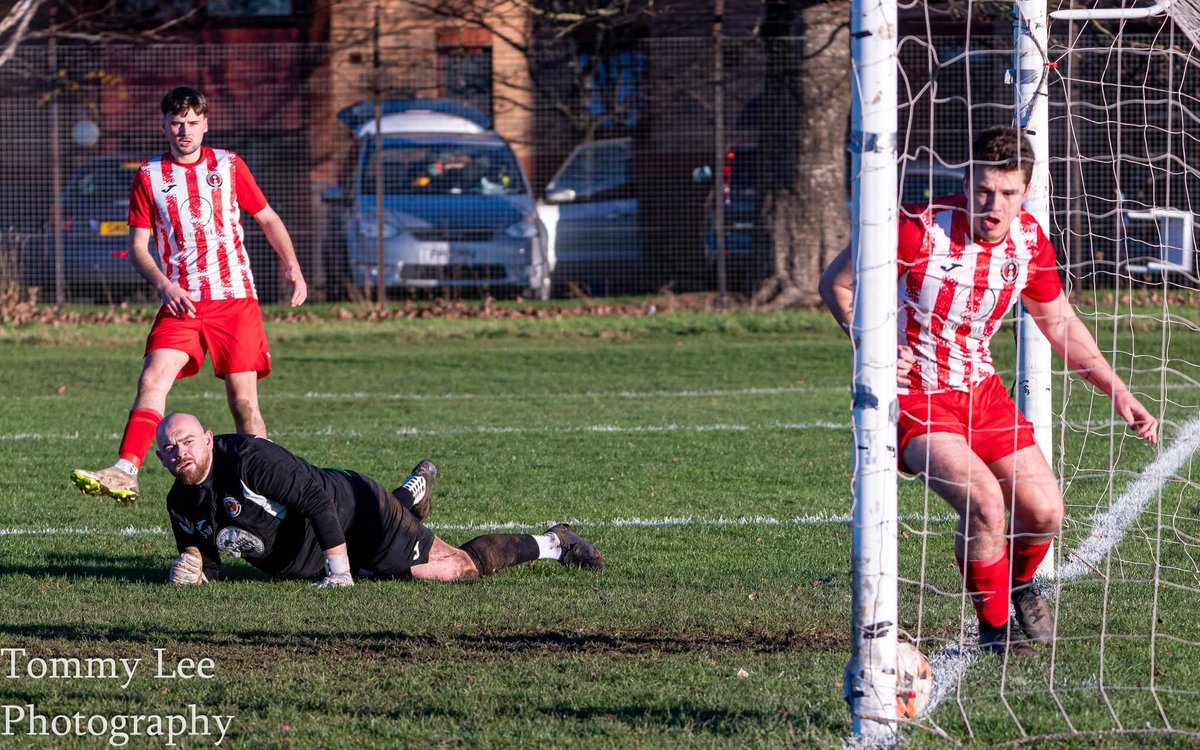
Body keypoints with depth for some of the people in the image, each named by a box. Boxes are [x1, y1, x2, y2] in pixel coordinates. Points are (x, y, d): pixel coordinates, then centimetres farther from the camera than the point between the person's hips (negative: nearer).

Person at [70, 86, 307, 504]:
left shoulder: (228, 166, 9)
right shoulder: (149, 176, 8)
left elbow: (267, 219, 18)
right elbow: (138, 246, 7)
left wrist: (291, 265, 4)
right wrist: (164, 285, -11)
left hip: (236, 298, 0)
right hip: (182, 304, 0)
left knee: (243, 399, -2)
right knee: (153, 379, -20)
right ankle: (124, 474, -31)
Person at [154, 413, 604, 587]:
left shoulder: (248, 459, -30)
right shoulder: (181, 505, -7)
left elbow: (314, 494, -32)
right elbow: (209, 566, 7)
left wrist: (340, 570, -34)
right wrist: (194, 566, -19)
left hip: (355, 513, -8)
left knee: (461, 567, -9)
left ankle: (552, 544, 13)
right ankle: (411, 496, 54)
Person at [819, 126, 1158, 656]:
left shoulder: (1029, 241, -6)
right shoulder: (919, 230, -23)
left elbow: (1060, 324, 12)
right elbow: (836, 284, -9)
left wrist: (1118, 394, 7)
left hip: (980, 389, 6)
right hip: (914, 395, -6)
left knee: (1045, 513, 0)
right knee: (984, 500, -26)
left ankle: (1019, 585, 36)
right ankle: (995, 627, -3)